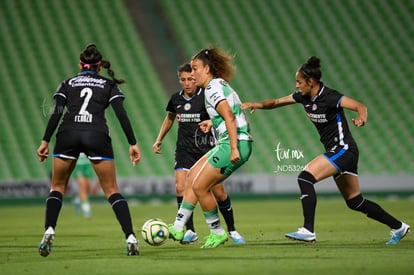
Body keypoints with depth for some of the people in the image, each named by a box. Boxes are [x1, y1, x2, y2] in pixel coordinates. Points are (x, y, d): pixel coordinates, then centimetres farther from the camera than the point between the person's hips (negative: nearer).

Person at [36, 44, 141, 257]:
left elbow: (56, 113, 5)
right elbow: (121, 114, 6)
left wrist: (45, 141, 4)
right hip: (97, 136, 0)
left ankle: (49, 232, -4)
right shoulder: (109, 85, 19)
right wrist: (133, 144, 4)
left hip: (67, 135, 0)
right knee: (112, 191, 7)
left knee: (57, 187, 17)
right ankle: (130, 239, -6)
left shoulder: (67, 84, 20)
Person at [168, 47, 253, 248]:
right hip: (227, 144, 10)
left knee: (199, 186, -6)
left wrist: (234, 149, -27)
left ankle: (217, 232, 5)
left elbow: (229, 117, -22)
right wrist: (213, 122, 23)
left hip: (235, 144, -10)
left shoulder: (212, 88, -12)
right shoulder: (219, 85, 18)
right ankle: (177, 228, 15)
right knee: (192, 177, 11)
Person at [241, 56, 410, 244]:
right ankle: (398, 227, 23)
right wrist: (260, 105, -7)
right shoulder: (304, 97, 5)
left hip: (343, 149, -9)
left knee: (305, 177, -21)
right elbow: (276, 102, 12)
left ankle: (308, 231, -24)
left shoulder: (330, 97, -19)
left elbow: (360, 106, -27)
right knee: (355, 202, 13)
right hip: (335, 151, 9)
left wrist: (362, 118, -48)